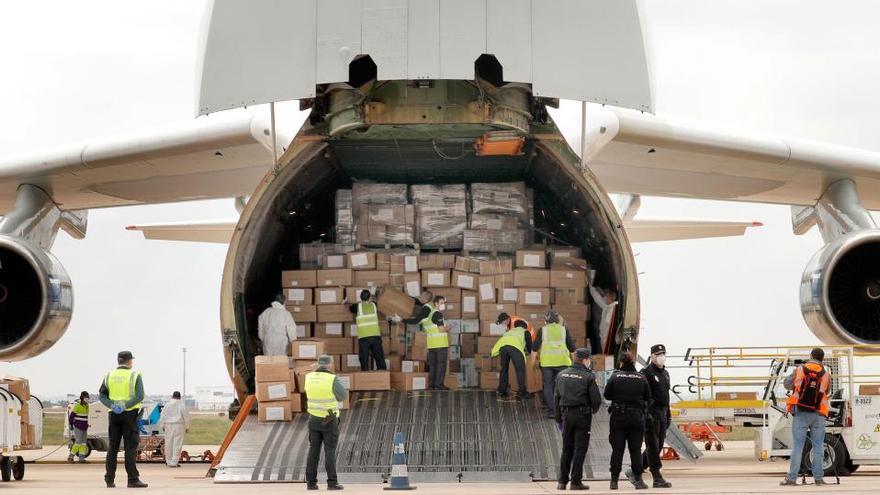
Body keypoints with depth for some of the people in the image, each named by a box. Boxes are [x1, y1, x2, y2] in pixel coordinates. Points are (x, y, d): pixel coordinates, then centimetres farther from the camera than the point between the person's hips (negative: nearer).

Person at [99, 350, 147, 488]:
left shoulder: (109, 376, 8)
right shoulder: (135, 376, -4)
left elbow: (102, 395, 3)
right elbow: (140, 396, -15)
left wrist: (112, 405, -9)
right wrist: (126, 406, -19)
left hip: (114, 415, 4)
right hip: (130, 414, -4)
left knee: (112, 446, 9)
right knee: (130, 447, -5)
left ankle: (110, 479, 8)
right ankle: (133, 479, -10)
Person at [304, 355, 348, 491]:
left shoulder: (309, 377, 0)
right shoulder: (332, 379, -17)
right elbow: (344, 396, -3)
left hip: (314, 418, 4)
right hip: (330, 421, -4)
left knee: (314, 451, 8)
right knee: (330, 451, 0)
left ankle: (311, 482, 5)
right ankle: (332, 482, -1)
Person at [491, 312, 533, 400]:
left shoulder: (510, 331, 42)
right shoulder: (525, 331, 30)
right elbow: (529, 344, 27)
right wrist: (529, 352, 49)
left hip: (502, 346, 4)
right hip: (515, 347, -4)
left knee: (504, 369, 19)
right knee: (520, 369, 4)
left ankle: (502, 391, 23)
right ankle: (522, 393, 0)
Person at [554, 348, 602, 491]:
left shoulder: (562, 375, 7)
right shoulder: (588, 377, -7)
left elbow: (556, 398, 10)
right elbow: (596, 399, -8)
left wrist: (558, 419, 16)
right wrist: (594, 410, 14)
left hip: (566, 414, 4)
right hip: (582, 414, -4)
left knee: (566, 449, 12)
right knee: (579, 449, 1)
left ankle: (562, 481, 10)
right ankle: (576, 481, 0)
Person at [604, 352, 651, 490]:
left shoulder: (615, 377, -6)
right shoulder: (641, 378, -1)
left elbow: (607, 395, -2)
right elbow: (648, 398, 5)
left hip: (618, 416, -1)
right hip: (637, 416, 1)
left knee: (617, 449, 3)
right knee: (635, 449, 6)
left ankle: (614, 480, 2)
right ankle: (638, 479, 3)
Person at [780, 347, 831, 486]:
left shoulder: (800, 370, 2)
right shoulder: (826, 374, 3)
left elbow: (787, 384, 11)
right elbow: (826, 392, 11)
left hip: (801, 412, 0)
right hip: (818, 415, 0)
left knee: (797, 446, 0)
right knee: (818, 446, 7)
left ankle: (792, 478, -4)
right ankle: (818, 477, 4)